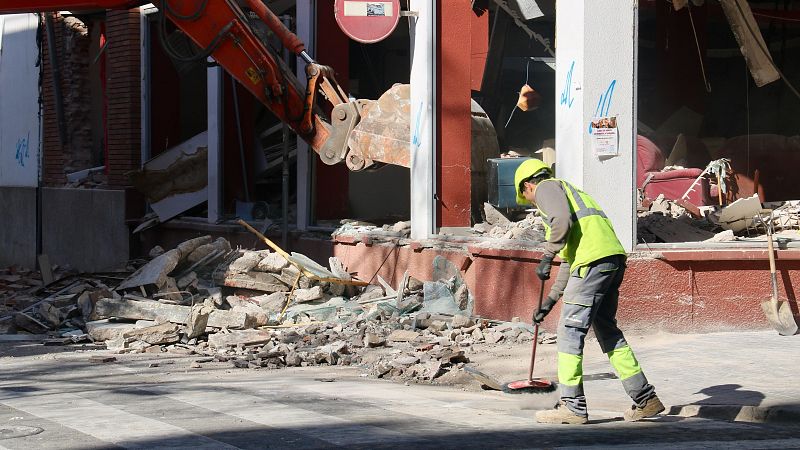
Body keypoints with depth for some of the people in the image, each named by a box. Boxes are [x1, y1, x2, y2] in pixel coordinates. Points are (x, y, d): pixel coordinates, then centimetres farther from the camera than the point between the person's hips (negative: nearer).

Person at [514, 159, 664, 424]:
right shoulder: (567, 191, 36)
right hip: (614, 257, 9)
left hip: (593, 260, -9)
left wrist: (547, 257, -9)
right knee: (606, 328, 16)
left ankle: (573, 405, -2)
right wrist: (549, 302, 36)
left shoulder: (546, 188, 9)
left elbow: (561, 220, -15)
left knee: (570, 330, -3)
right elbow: (569, 260, 36)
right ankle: (645, 398, 17)